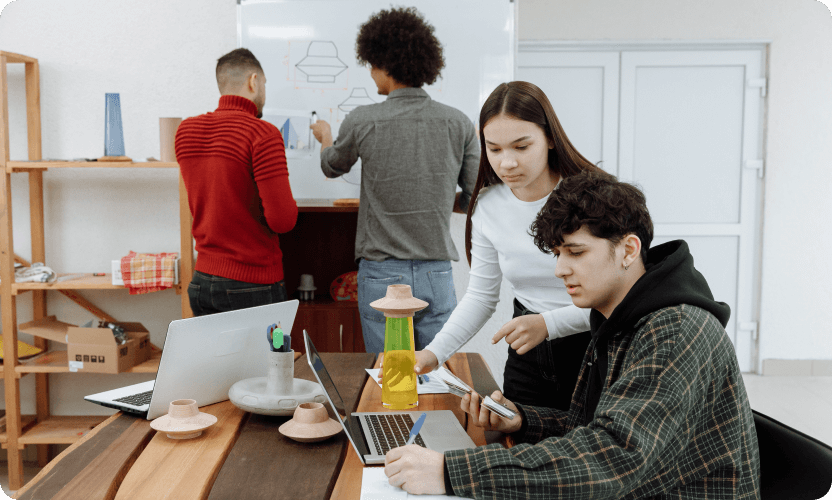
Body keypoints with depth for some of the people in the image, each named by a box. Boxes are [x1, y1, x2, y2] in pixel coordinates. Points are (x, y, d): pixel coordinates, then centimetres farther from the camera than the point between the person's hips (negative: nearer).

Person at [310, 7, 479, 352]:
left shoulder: (363, 121, -8)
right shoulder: (458, 123, -2)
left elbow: (332, 168, 14)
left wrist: (325, 138, 35)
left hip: (382, 275, -2)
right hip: (437, 275, 2)